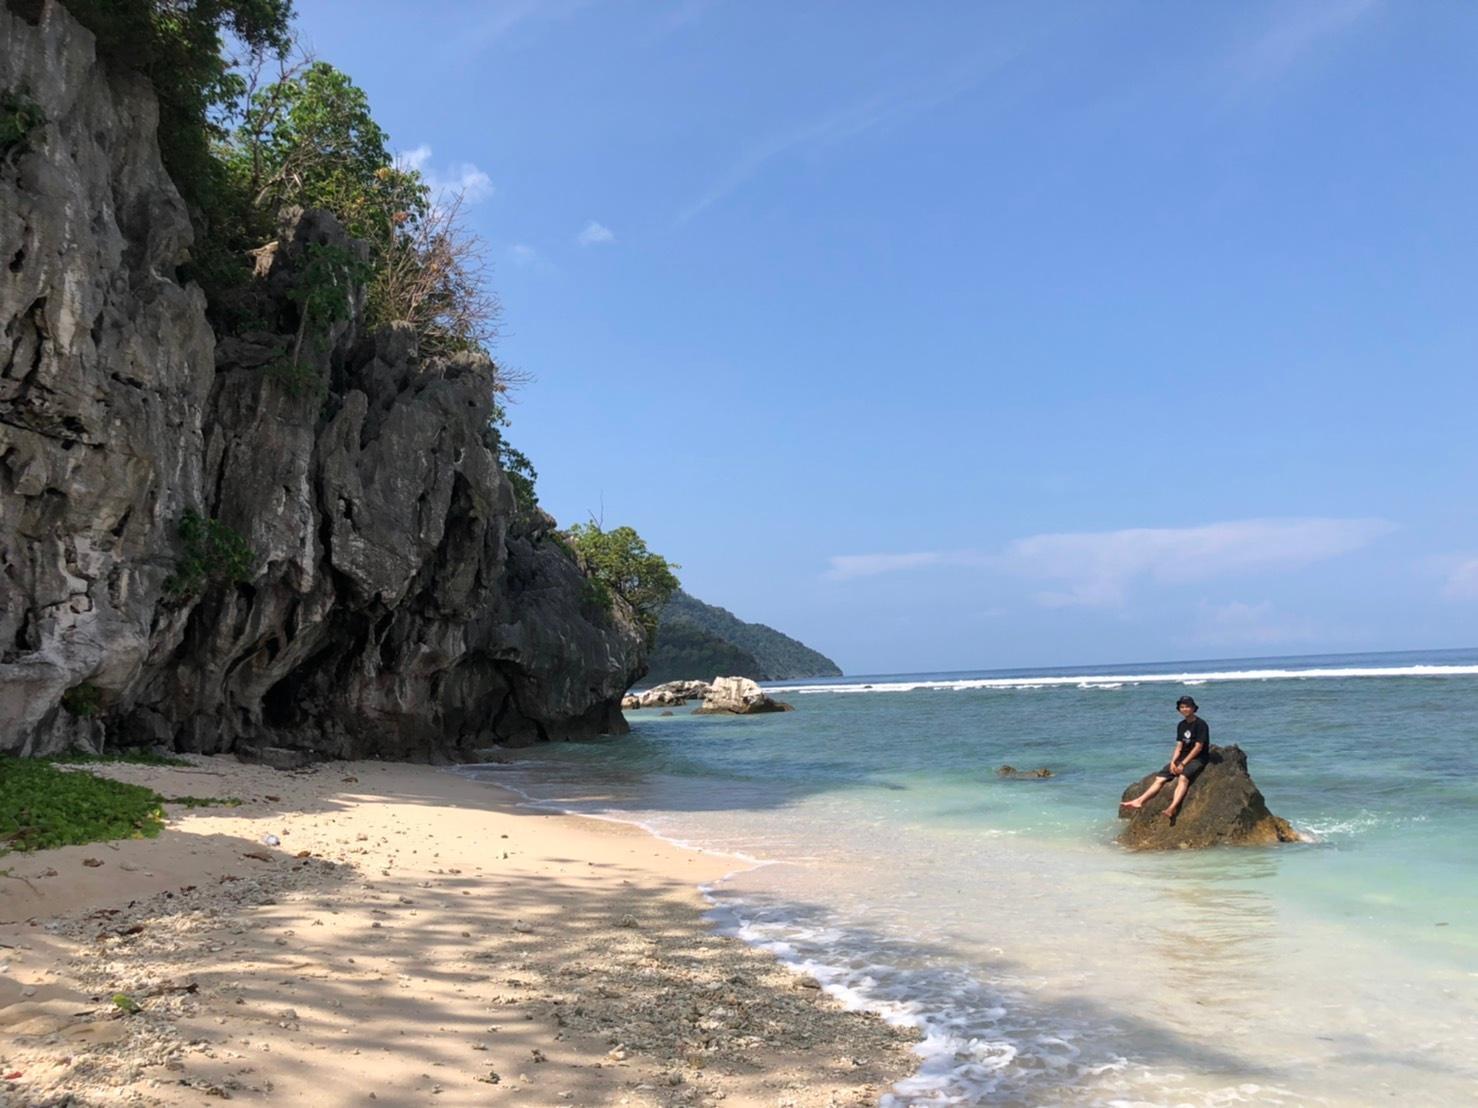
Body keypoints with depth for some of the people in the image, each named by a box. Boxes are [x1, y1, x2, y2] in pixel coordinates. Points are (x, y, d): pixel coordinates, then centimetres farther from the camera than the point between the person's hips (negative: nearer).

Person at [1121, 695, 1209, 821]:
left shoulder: (1201, 724, -9)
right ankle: (1139, 801, -16)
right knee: (1159, 778, -8)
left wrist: (1183, 764, -16)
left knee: (1183, 777, -36)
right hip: (1183, 759, 8)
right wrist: (1173, 762, -7)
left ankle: (1172, 808, -54)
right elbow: (1179, 746, 11)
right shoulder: (1181, 725, 13)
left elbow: (1198, 747, -14)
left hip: (1197, 759, -8)